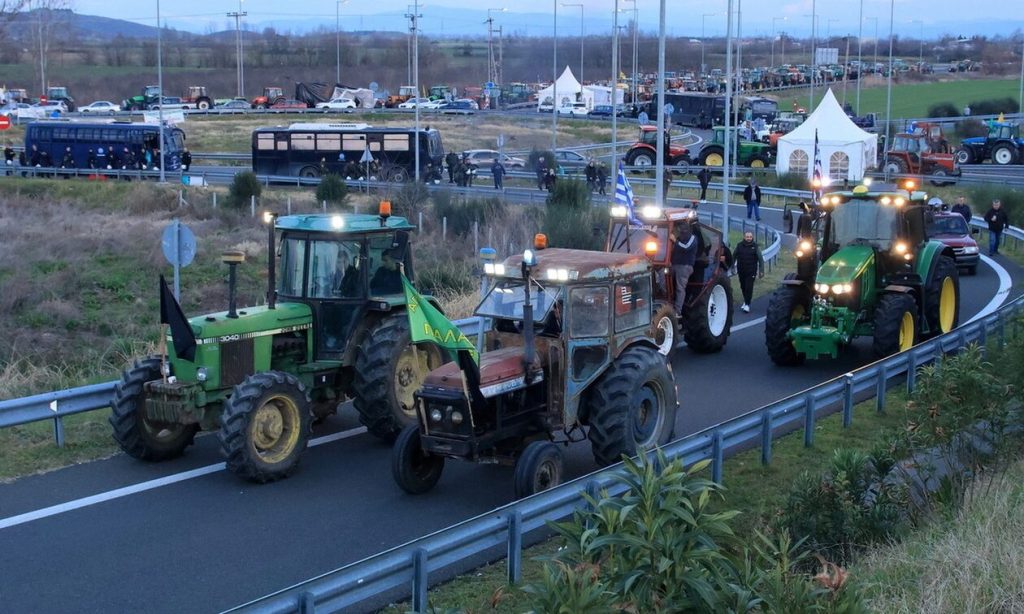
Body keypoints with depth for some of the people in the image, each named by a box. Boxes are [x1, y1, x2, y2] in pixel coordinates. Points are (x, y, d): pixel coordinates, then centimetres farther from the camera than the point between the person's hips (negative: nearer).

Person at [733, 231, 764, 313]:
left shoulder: (755, 246, -4)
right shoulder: (739, 246, 0)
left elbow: (760, 259, -2)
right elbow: (734, 257, 9)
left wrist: (761, 270, -7)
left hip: (751, 272, -3)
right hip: (741, 271, 3)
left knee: (749, 287, -10)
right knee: (743, 287, 13)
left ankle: (747, 305, -8)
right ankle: (746, 301, 33)